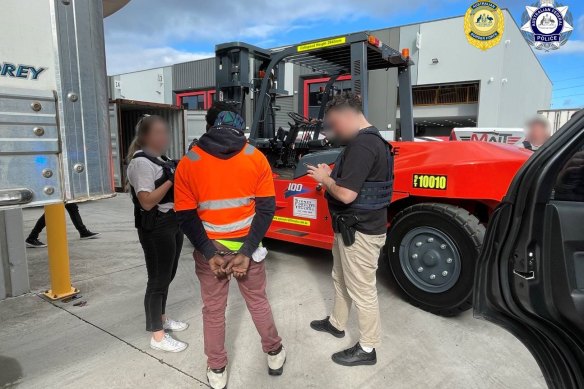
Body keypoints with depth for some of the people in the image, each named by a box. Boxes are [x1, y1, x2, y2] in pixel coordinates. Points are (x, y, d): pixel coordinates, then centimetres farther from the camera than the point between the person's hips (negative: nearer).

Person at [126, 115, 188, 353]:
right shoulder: (141, 162, -16)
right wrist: (172, 179, -24)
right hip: (156, 229, -9)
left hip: (173, 224, 10)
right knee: (158, 280, -1)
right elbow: (147, 201, -23)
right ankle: (157, 336, 11)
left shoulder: (160, 159, 14)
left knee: (167, 276, 19)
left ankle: (162, 318, 36)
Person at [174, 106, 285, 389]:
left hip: (210, 250, 0)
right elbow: (266, 208, -8)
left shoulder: (188, 163, -3)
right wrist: (247, 251, -12)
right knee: (258, 302, 20)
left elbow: (185, 216, -9)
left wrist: (210, 253, -12)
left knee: (213, 310, 16)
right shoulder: (256, 157, -2)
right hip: (246, 247, 1)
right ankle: (274, 354, 37)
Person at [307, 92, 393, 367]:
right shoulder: (367, 140, 10)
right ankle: (336, 323, 46)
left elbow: (346, 194, -28)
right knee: (340, 279, 25)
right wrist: (330, 175, 5)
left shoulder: (362, 144, -24)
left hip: (361, 232, -11)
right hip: (352, 227, 11)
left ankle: (367, 349, 24)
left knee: (362, 290, 5)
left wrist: (324, 179, -11)